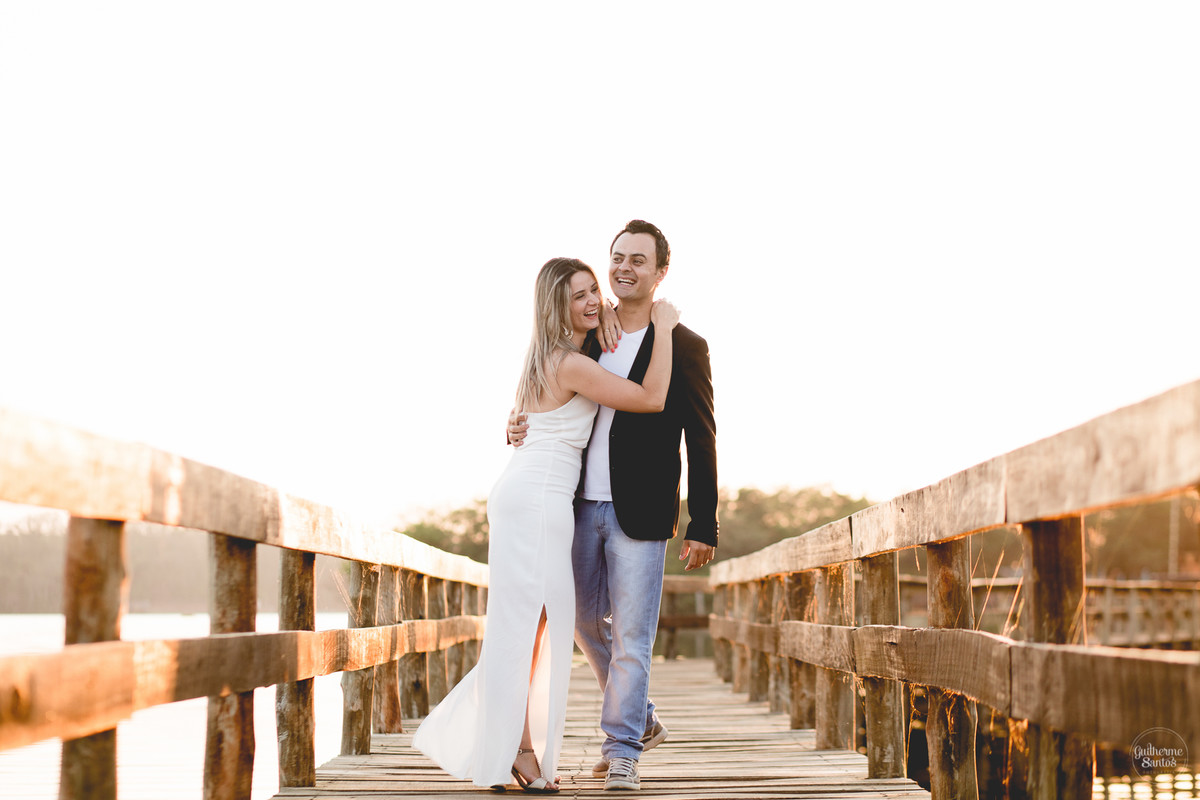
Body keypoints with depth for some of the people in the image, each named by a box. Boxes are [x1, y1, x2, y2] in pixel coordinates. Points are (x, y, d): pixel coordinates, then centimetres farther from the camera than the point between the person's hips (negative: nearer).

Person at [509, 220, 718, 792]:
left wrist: (703, 528, -9)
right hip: (582, 506, 5)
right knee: (585, 621, 15)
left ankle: (622, 751, 11)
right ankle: (642, 721, 33)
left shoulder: (683, 347, -5)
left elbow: (701, 444, -5)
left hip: (641, 514, -5)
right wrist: (519, 423, -4)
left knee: (631, 634, -1)